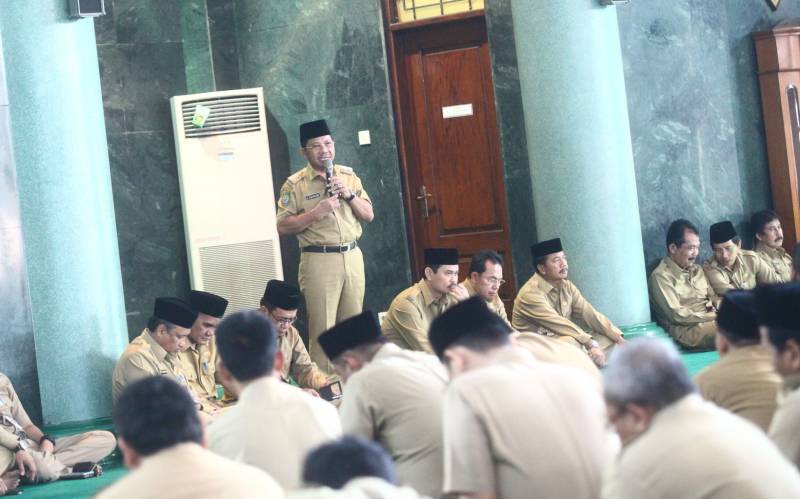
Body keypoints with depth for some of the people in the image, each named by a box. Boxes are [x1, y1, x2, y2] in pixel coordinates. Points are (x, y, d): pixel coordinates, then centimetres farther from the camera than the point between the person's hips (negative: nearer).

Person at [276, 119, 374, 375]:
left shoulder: (348, 176, 11)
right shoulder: (295, 185, -3)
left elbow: (369, 215, 10)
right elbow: (283, 226, -7)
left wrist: (348, 194, -6)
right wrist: (316, 212, -17)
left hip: (352, 256, 4)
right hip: (319, 260, -4)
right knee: (323, 327, -5)